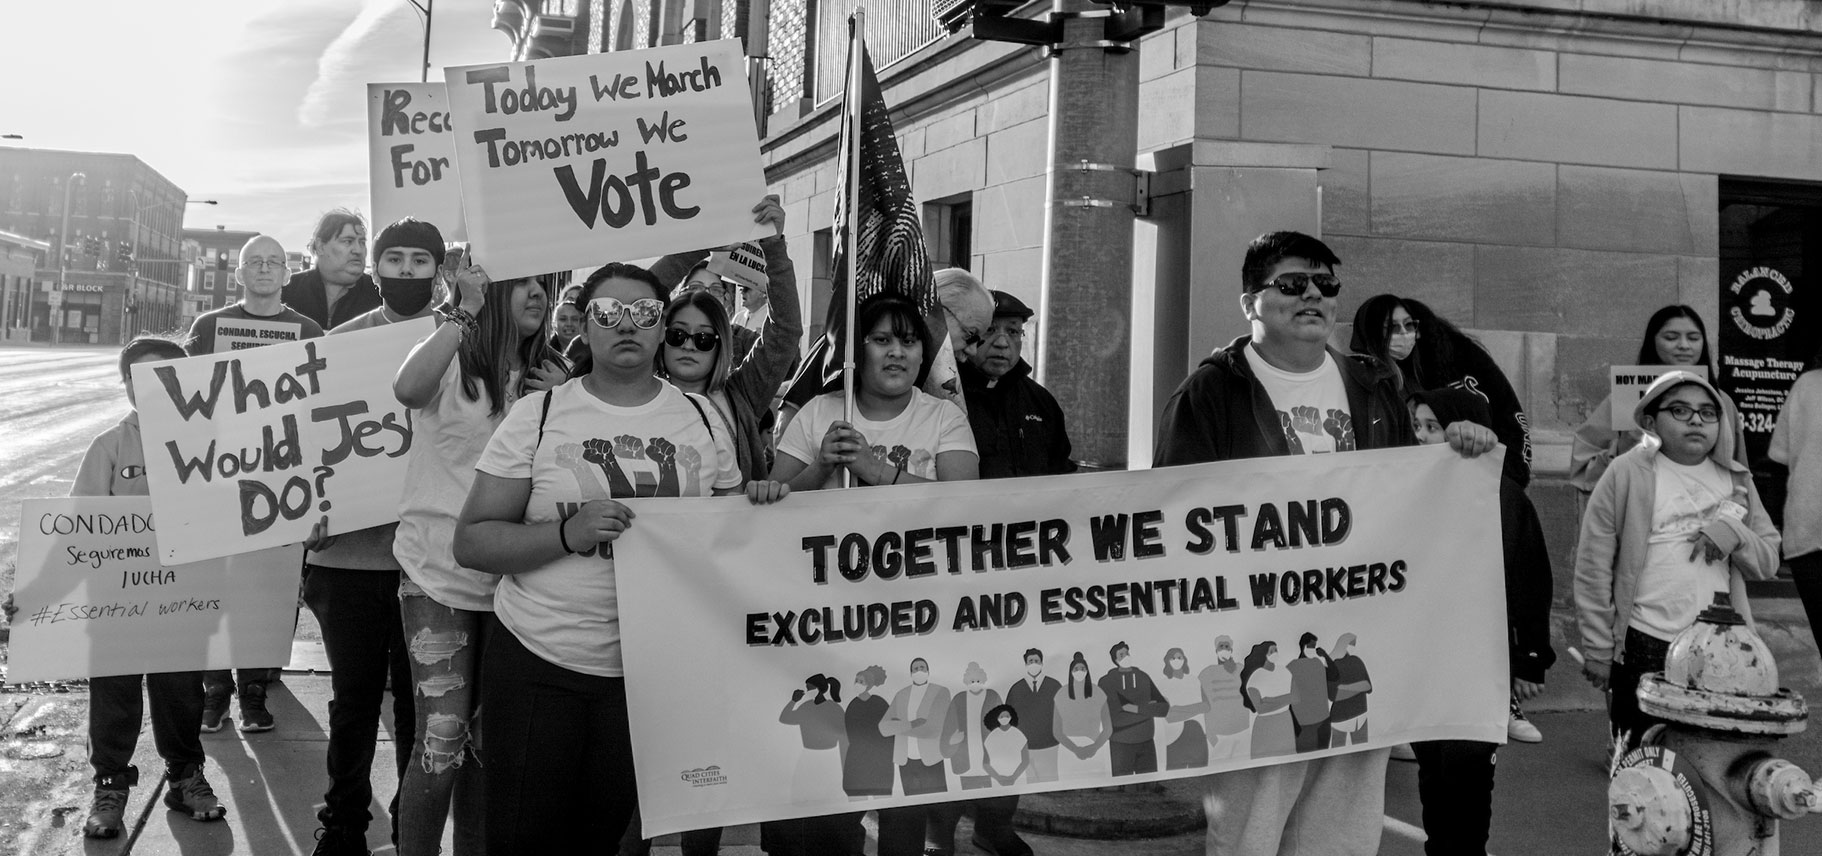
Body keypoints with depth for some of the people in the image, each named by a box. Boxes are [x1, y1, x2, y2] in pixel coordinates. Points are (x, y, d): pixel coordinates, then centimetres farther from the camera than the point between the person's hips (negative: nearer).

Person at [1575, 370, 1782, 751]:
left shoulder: (1736, 479, 11)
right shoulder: (1626, 474, -3)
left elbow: (1769, 561, 12)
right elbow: (1593, 569, -3)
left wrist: (1737, 533, -10)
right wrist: (1598, 650, -4)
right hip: (1644, 647, -4)